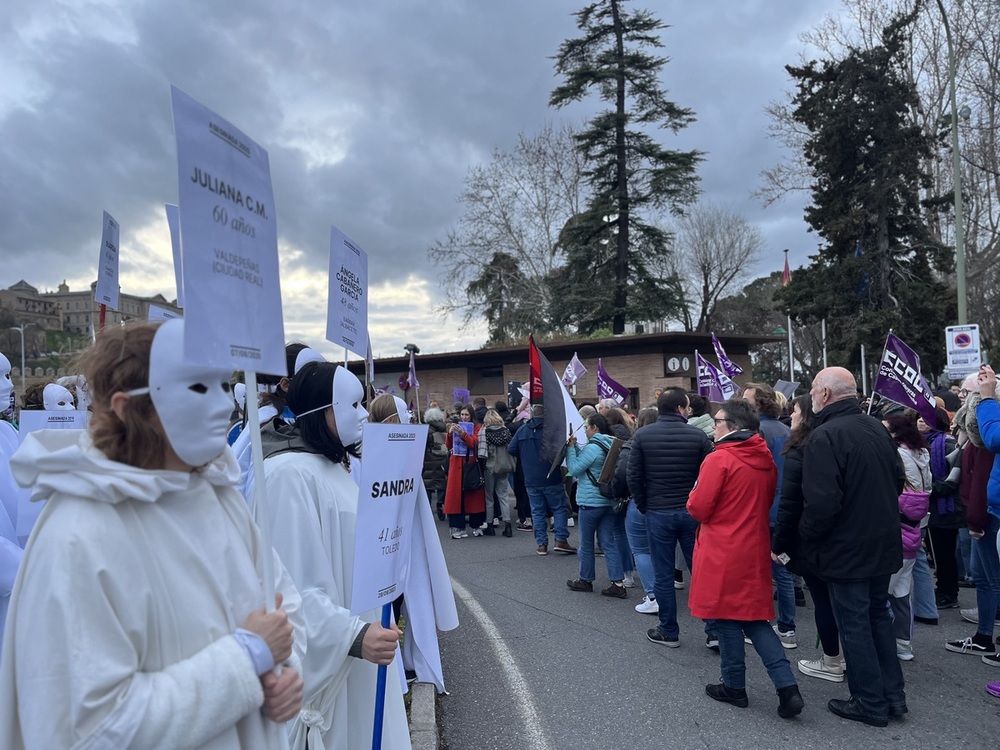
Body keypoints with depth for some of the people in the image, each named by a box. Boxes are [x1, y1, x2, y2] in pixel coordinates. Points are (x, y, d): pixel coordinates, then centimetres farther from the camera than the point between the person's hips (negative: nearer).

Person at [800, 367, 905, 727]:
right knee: (878, 615, 21)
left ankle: (870, 703, 18)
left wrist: (806, 540, -11)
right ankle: (893, 694, 30)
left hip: (846, 549, -8)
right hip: (884, 544, 8)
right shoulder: (877, 428, 4)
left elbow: (821, 502, -27)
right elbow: (897, 481, 14)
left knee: (854, 623, 6)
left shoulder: (824, 436, -22)